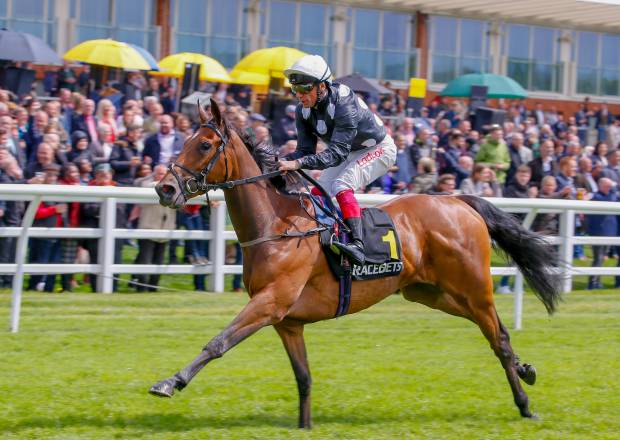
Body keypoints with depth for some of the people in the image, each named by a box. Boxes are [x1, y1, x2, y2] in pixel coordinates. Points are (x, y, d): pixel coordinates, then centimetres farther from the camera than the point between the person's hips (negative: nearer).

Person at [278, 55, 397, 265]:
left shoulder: (344, 104, -37)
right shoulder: (303, 110, -13)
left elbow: (336, 154, -41)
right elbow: (305, 150, -11)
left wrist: (298, 163, -52)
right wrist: (281, 162, -32)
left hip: (378, 149, -9)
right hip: (349, 152, 9)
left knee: (341, 185, -29)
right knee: (319, 192, -3)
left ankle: (357, 245, -39)